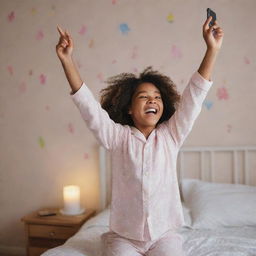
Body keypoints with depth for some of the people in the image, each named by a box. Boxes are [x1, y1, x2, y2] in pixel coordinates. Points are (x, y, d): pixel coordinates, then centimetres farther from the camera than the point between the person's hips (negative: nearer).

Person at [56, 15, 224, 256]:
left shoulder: (170, 136, -2)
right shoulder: (118, 137, -6)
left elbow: (194, 96, -9)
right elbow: (87, 103, -14)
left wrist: (212, 49, -15)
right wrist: (67, 60, -24)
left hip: (164, 234, 2)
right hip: (123, 236, -1)